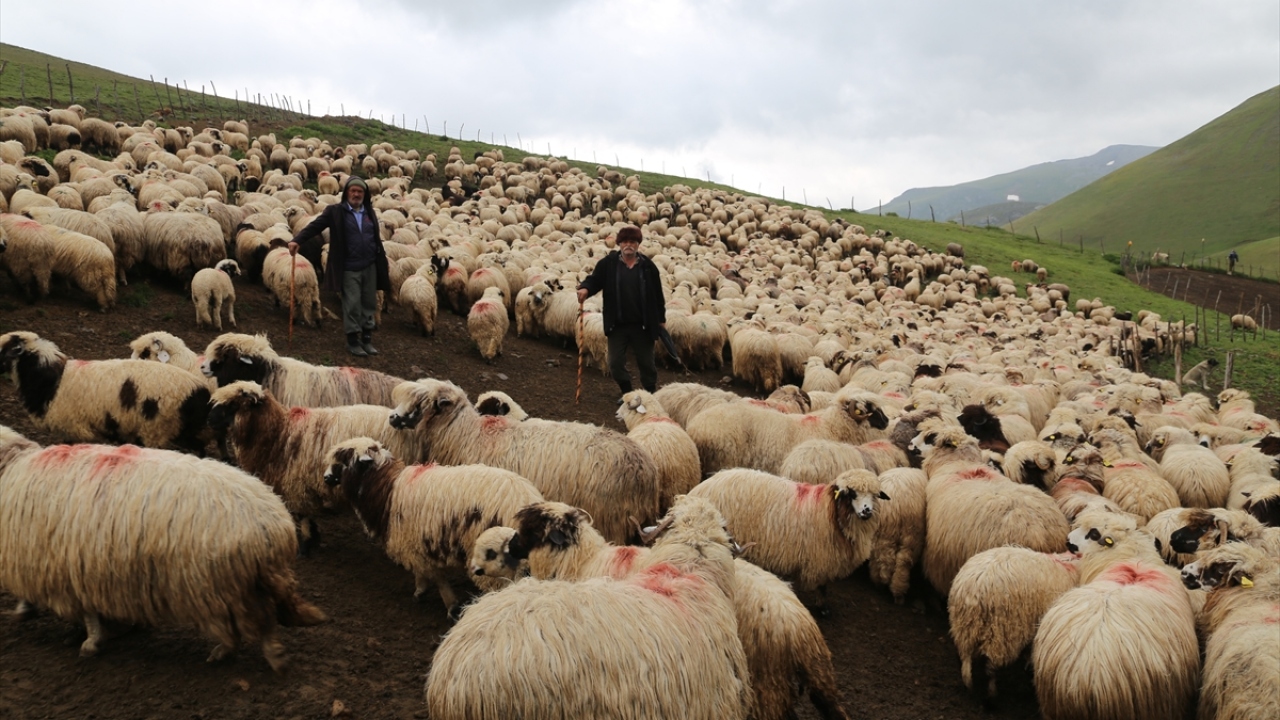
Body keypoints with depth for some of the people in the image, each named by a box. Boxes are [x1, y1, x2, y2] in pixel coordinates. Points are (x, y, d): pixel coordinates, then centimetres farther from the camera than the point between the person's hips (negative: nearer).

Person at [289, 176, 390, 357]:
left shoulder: (369, 212, 12)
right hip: (349, 269, -5)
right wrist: (298, 240, -26)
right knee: (352, 305, -1)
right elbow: (315, 226, -10)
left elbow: (377, 240, 16)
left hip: (370, 267, 5)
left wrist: (385, 265, 15)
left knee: (369, 304, 10)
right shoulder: (335, 211, -2)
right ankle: (352, 340, 10)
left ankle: (367, 338, 21)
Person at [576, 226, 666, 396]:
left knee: (646, 362, 12)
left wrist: (661, 319, 5)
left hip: (642, 325, -1)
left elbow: (657, 294, 2)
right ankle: (627, 393, 28)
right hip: (617, 325, 1)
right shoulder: (608, 263, -4)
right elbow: (595, 279, -6)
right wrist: (585, 288, -30)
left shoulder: (648, 266, -3)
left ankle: (651, 393, 30)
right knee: (615, 363, 7)